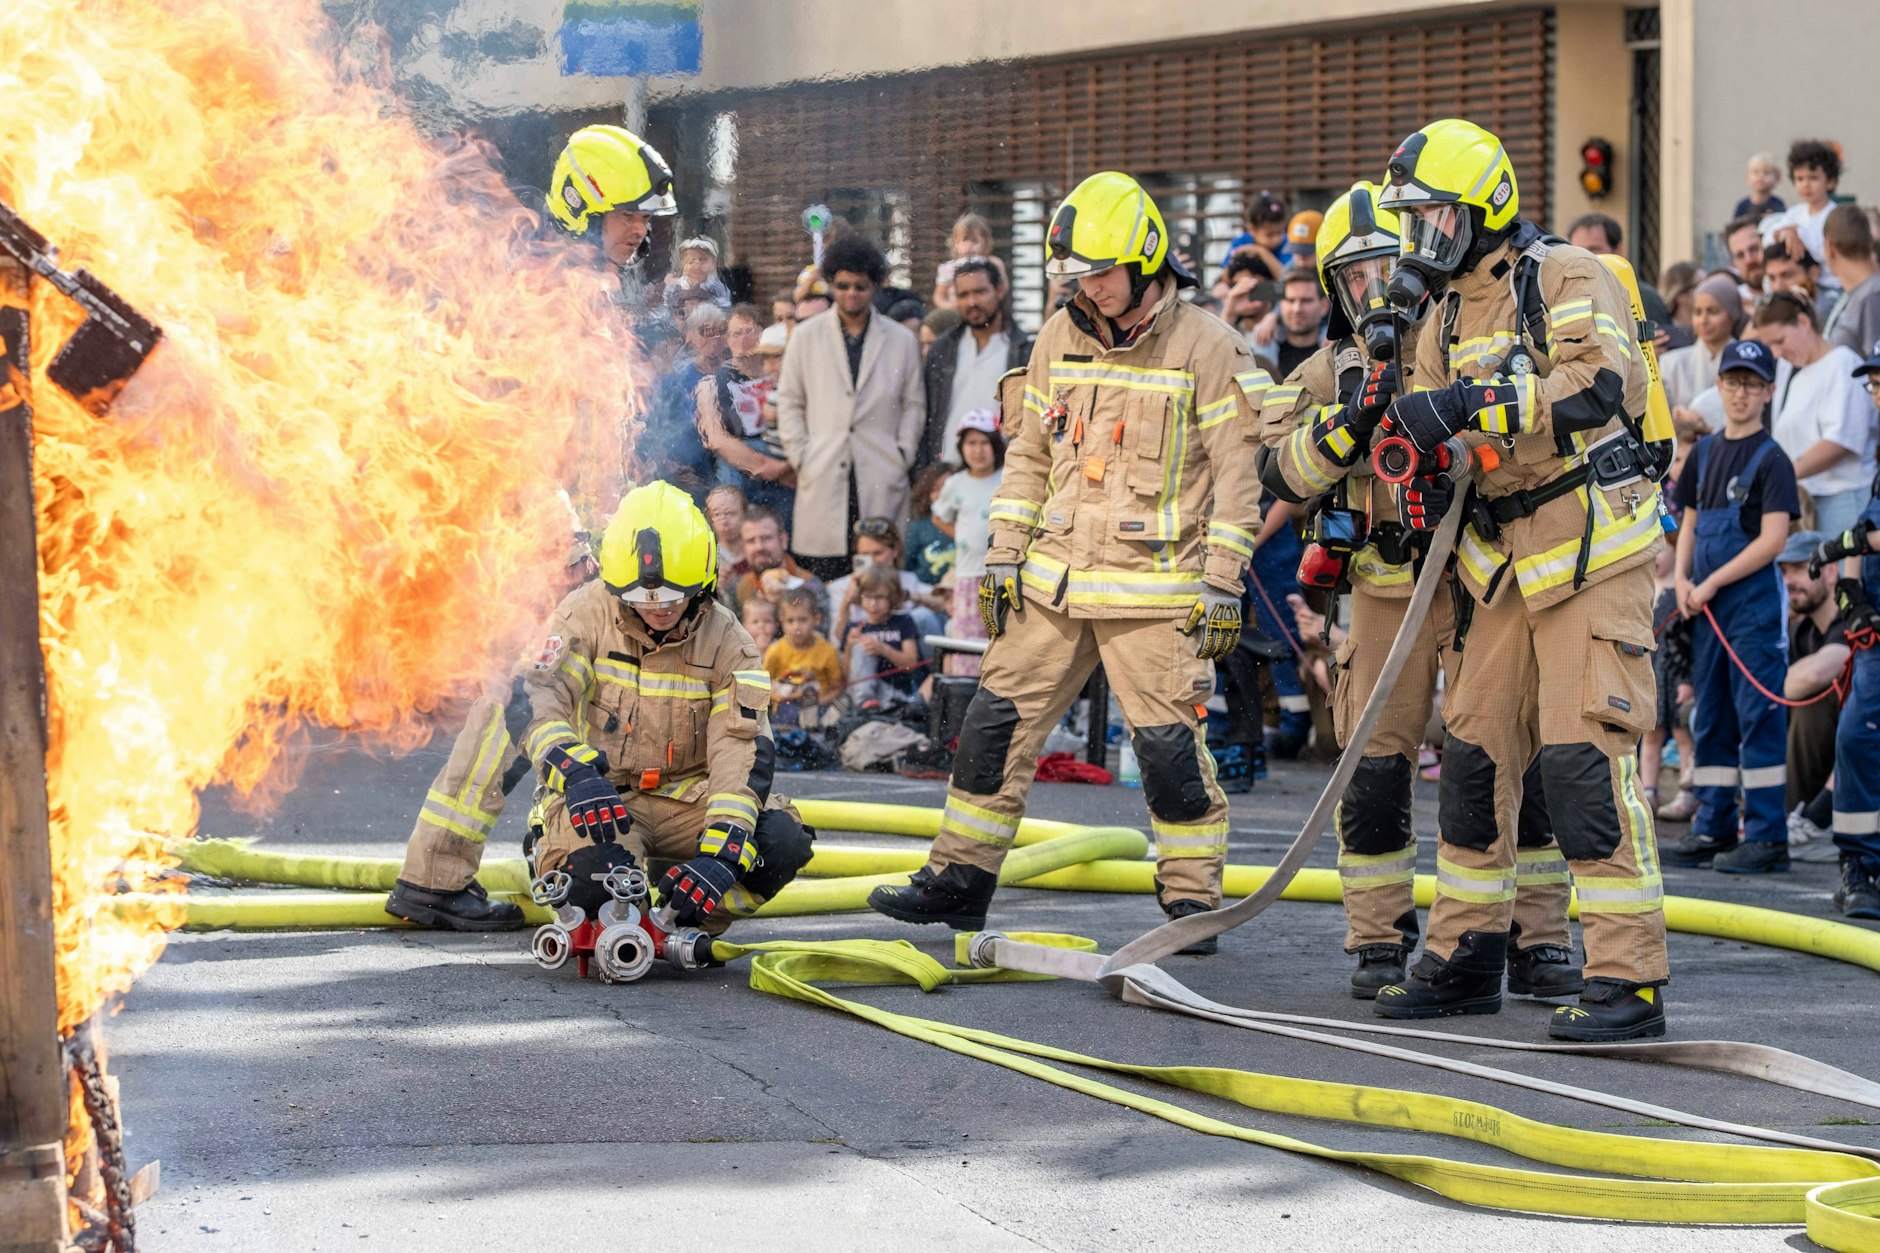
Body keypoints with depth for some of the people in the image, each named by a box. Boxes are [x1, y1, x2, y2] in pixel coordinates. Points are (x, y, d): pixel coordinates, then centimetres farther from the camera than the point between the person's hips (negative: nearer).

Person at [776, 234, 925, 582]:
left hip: (882, 477, 0)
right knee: (824, 578, -6)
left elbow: (914, 404, 15)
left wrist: (902, 457, 4)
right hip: (823, 476, 0)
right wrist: (801, 458, 2)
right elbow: (790, 403, 12)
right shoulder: (807, 337, 11)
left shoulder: (901, 340, 11)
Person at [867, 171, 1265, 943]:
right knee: (997, 721, 4)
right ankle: (960, 880, 13)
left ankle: (1192, 898, 7)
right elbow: (1028, 457, 16)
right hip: (1054, 581, 5)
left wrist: (1223, 585, -10)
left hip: (1154, 588, -5)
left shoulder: (1206, 349, -6)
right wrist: (1004, 557, 10)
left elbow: (1236, 475, -6)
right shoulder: (1060, 338, 10)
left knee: (1169, 745, -6)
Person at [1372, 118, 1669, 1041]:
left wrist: (1475, 404, -31)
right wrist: (1419, 483, -6)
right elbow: (1438, 435, 18)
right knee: (1475, 748, 10)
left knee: (1585, 755, -14)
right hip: (1508, 561, 8)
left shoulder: (1565, 280, -9)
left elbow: (1600, 385, -26)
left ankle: (1629, 980, -12)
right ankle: (1465, 956, 22)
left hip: (1593, 547, -8)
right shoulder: (1446, 320, 16)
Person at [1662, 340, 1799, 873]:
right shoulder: (1706, 451, 14)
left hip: (1754, 601, -7)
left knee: (1758, 715, -7)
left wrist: (1712, 584, -14)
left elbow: (1772, 539, -14)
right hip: (1706, 607, 7)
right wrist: (1683, 580, 3)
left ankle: (1767, 835, -6)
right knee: (1710, 718, 10)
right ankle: (1713, 828, 17)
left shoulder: (1771, 459, -7)